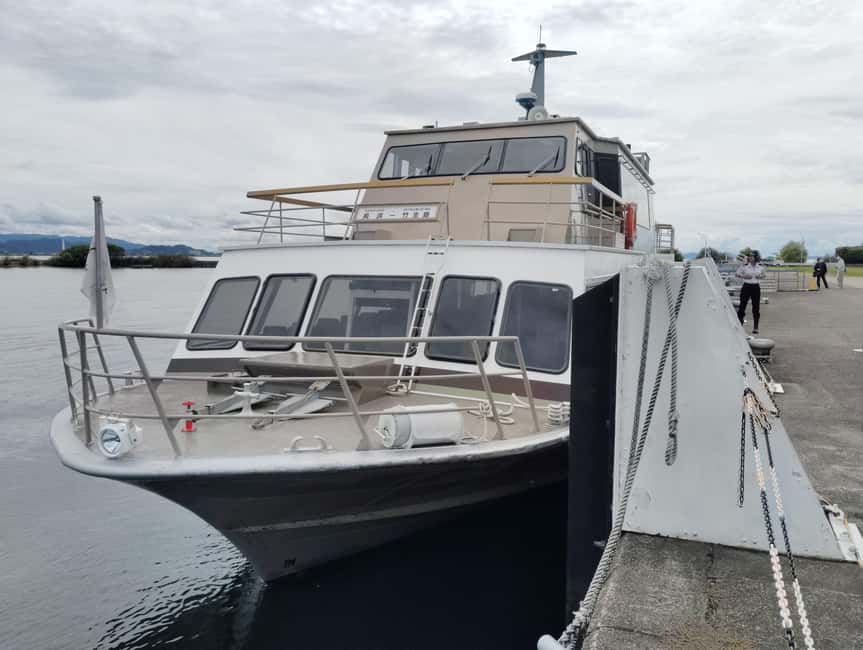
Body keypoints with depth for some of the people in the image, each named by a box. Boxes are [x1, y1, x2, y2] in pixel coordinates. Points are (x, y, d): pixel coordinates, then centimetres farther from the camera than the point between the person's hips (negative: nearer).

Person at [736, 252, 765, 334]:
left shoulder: (760, 266, 2)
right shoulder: (744, 265, -5)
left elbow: (763, 274, 17)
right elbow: (737, 274, 3)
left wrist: (760, 276, -5)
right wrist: (744, 276, -14)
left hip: (756, 287, 2)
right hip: (746, 286, -2)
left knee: (756, 308, 4)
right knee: (742, 306, -3)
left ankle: (755, 328, 12)